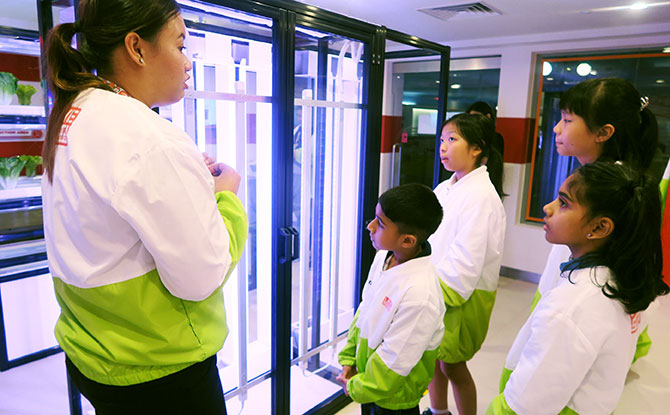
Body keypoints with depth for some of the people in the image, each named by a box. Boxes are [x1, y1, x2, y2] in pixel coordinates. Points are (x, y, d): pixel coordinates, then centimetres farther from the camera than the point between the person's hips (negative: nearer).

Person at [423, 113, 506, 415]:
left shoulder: (481, 195, -18)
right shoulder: (445, 189, 6)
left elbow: (466, 257, -21)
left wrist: (441, 289, -17)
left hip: (462, 294, -7)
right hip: (435, 287, 7)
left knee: (452, 365, 6)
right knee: (431, 357, 19)